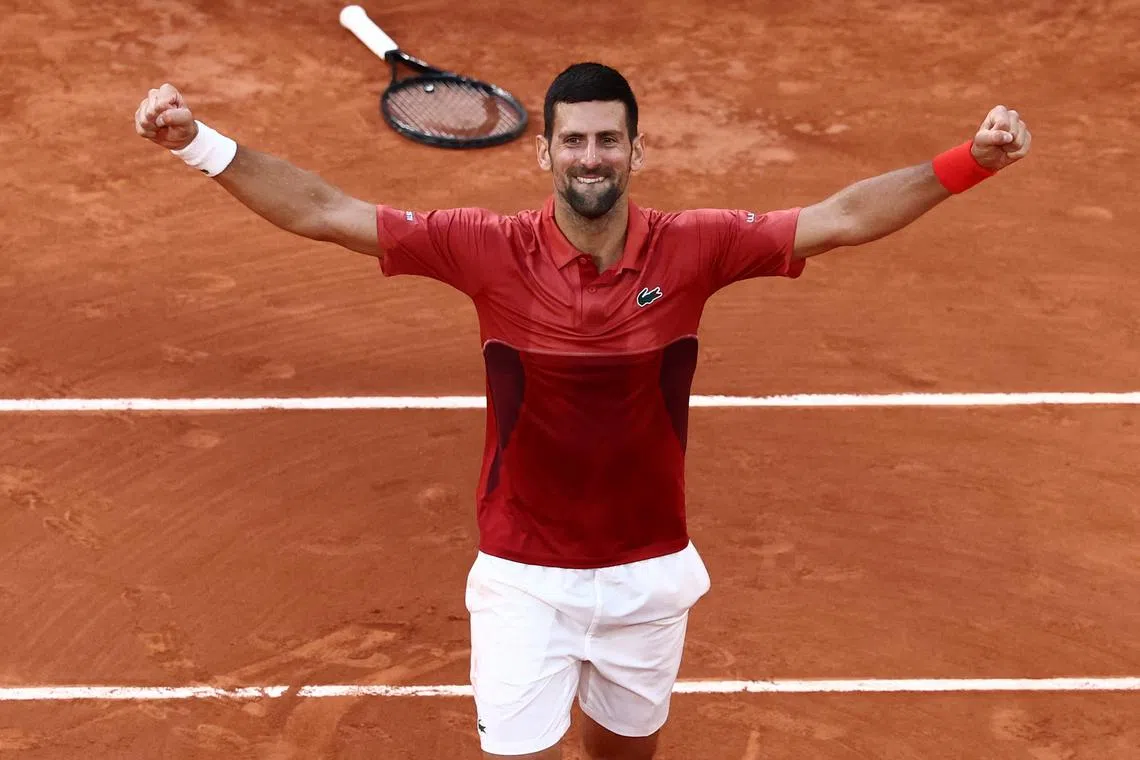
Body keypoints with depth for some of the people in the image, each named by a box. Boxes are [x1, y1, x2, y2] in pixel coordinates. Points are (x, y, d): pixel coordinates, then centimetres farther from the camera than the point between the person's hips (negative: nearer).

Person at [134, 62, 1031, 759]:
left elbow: (842, 217, -11)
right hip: (524, 578, -2)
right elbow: (323, 213, -14)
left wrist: (970, 161, -21)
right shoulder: (490, 250, -14)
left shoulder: (693, 248, -11)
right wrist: (198, 142, -21)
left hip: (650, 573, 2)